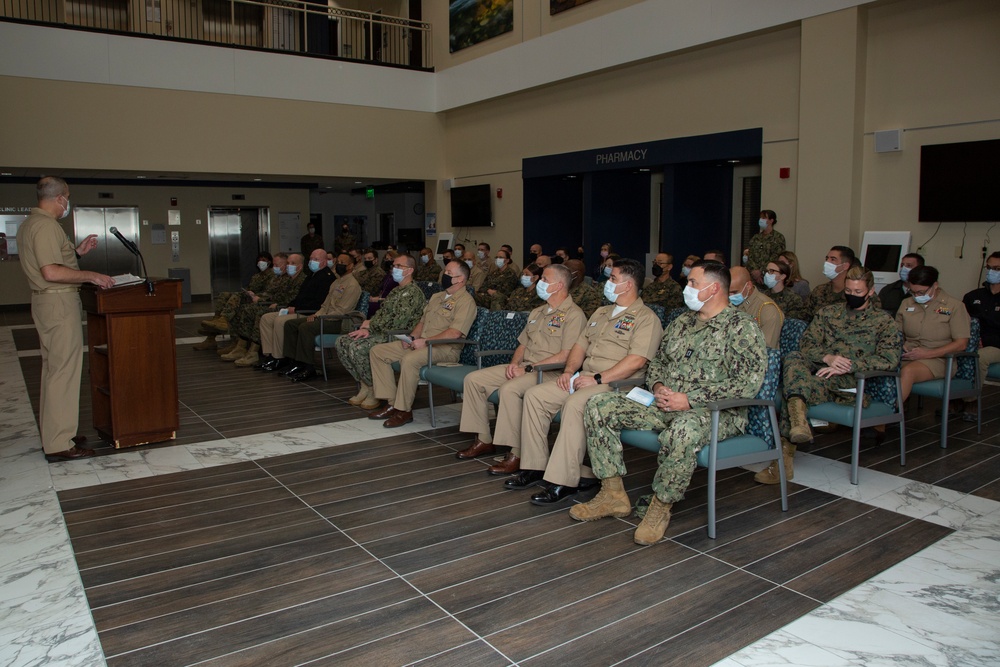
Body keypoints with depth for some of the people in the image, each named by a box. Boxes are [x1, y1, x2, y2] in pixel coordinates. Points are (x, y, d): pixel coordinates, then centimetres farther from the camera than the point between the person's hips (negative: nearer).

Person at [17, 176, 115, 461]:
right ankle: (59, 443, -4)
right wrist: (90, 276, -18)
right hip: (58, 302, -11)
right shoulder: (45, 225, -17)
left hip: (46, 301, 11)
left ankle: (52, 433, 26)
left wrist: (77, 251, 17)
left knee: (52, 369, 16)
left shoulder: (30, 223, 16)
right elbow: (51, 272, -26)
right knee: (64, 371, -8)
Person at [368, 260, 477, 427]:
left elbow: (455, 333, -20)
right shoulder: (436, 296, 22)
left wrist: (425, 341, -20)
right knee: (377, 351, -1)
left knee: (409, 360, -37)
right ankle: (392, 403, -5)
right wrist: (412, 337, 4)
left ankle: (404, 410, -23)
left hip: (445, 348, -9)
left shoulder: (466, 301, -8)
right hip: (420, 343, 9)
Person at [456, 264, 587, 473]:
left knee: (509, 389, -36)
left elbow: (566, 356, -18)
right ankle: (484, 440, 4)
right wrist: (514, 363, 2)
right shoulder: (537, 312, 21)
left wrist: (529, 368, -18)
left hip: (550, 372, -9)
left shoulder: (573, 315, -8)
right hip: (524, 367, 9)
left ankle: (516, 454, -27)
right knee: (473, 379, -3)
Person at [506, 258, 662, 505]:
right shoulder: (601, 312, 23)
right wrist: (569, 371, 3)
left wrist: (597, 379, -21)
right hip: (584, 378, 9)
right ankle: (534, 467, -4)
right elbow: (581, 344, 23)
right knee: (534, 395, -8)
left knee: (574, 403, -36)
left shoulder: (645, 318, -5)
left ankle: (564, 482, -30)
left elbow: (637, 360, -18)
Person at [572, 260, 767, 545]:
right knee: (599, 406, -8)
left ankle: (661, 507, -19)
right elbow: (657, 362, 25)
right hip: (666, 404, 7)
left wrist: (690, 399, -20)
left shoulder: (741, 326, -6)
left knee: (684, 429, -44)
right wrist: (658, 386, 0)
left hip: (717, 412, -7)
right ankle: (614, 494, -4)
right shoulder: (681, 323, 17)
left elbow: (749, 382, -17)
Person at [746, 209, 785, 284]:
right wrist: (754, 270, -11)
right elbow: (749, 256, 6)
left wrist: (761, 272, -15)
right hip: (753, 275, 4)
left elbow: (775, 258, -8)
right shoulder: (755, 238, 15)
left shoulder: (778, 237, 1)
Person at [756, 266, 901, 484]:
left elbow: (890, 359, -3)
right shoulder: (828, 312, 23)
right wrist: (828, 357, -10)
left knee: (797, 390, -34)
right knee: (793, 357, -34)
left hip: (851, 383, -3)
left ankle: (785, 456, -39)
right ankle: (799, 420, -54)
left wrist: (847, 366, -15)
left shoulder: (883, 321, 12)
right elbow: (806, 343, 13)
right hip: (819, 372, 3)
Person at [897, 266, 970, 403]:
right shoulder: (906, 304, 17)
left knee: (907, 371, -38)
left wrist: (928, 354, -14)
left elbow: (961, 344, -3)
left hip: (939, 359, -4)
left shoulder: (954, 306, 3)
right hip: (908, 357, 4)